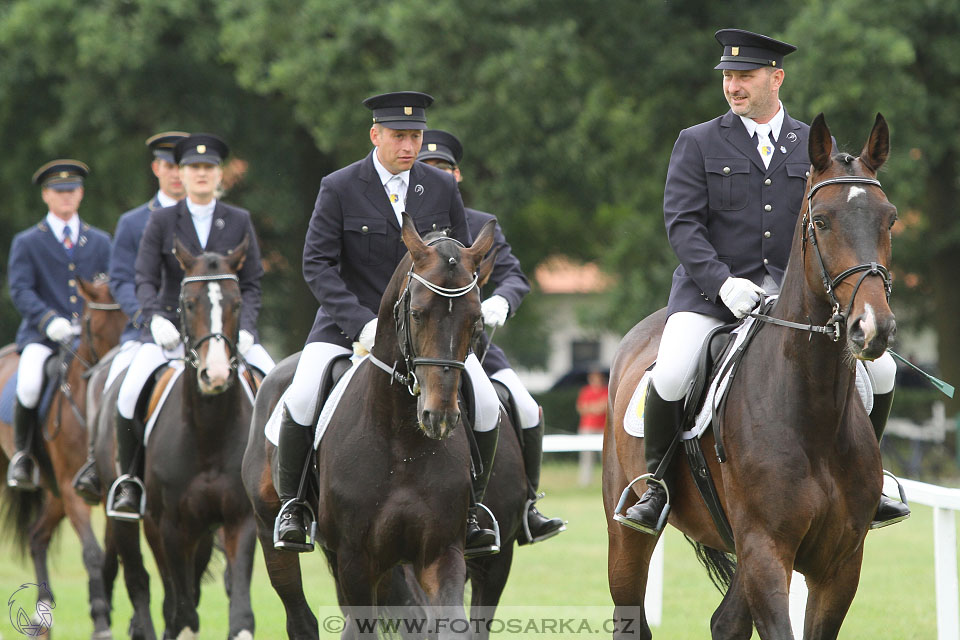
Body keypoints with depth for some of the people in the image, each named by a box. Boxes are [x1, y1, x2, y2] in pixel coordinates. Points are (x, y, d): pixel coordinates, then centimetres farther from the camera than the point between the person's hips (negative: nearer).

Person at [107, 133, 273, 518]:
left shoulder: (239, 222, 9)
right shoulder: (161, 222, 6)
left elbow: (252, 284, 6)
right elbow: (145, 281, 1)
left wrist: (245, 329, -10)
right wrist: (156, 319, -19)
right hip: (172, 331, -1)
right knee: (129, 390, -25)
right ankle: (129, 479, -9)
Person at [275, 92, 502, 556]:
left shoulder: (442, 188, 2)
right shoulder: (339, 188, -7)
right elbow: (317, 264, -11)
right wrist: (361, 323, -23)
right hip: (350, 320, -2)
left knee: (486, 406, -14)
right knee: (301, 400, -25)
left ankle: (469, 507, 7)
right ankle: (292, 503, -2)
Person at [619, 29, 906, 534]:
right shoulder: (698, 143, 4)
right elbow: (682, 224, -4)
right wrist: (724, 283, -19)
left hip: (793, 290, 3)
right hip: (710, 291, -3)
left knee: (879, 370, -8)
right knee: (670, 376, -28)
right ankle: (656, 486, -7)